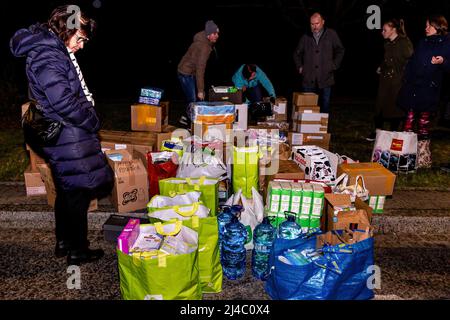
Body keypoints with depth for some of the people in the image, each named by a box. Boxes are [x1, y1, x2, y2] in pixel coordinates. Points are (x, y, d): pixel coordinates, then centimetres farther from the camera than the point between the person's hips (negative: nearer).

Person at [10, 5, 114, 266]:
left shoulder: (55, 51, 14)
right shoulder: (47, 57, -19)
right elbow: (63, 101, -26)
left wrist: (88, 120, 11)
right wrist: (92, 122, -13)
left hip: (65, 136, 11)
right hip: (69, 139, -11)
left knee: (67, 191, 20)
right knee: (78, 193, 1)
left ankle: (63, 243, 35)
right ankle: (78, 251, 16)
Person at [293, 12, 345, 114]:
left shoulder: (331, 35, 3)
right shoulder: (305, 37, 9)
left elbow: (340, 51, 11)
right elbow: (297, 54, 22)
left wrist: (334, 66, 4)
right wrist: (300, 67, 11)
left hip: (325, 79, -1)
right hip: (309, 79, 1)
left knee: (325, 106, 5)